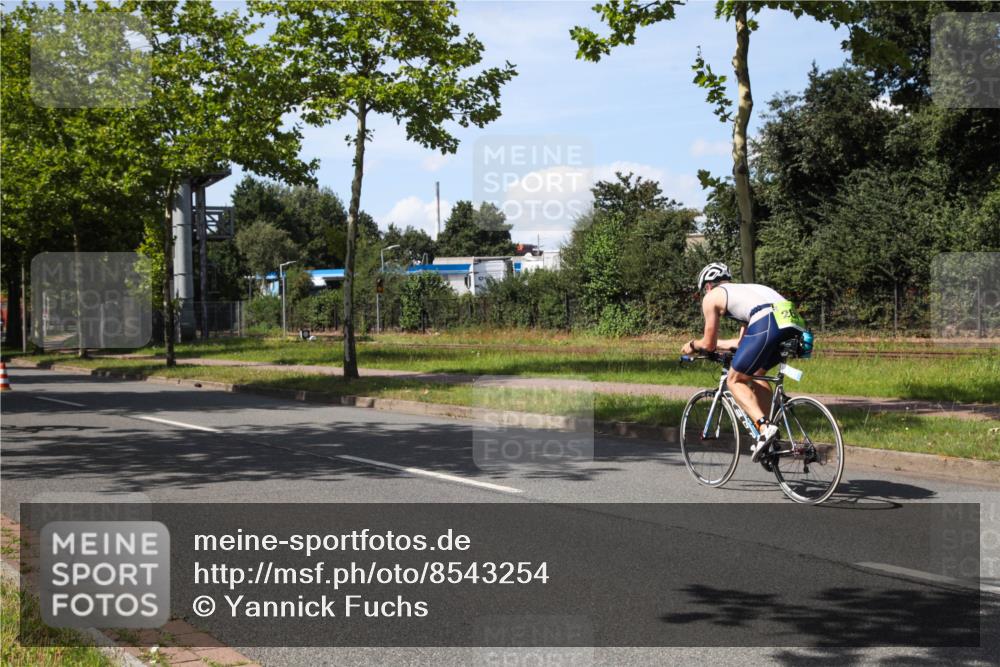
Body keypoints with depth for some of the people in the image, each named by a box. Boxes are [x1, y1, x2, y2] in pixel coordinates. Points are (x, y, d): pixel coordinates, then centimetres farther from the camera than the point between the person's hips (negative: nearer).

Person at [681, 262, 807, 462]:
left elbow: (709, 344, 21)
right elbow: (742, 342, 43)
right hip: (794, 326, 7)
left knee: (734, 381, 8)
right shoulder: (743, 290, 39)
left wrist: (692, 345, 42)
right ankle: (767, 430, 20)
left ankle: (764, 426, -13)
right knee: (756, 373, 29)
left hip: (767, 324, -7)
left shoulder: (712, 297, 19)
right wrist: (716, 343, 57)